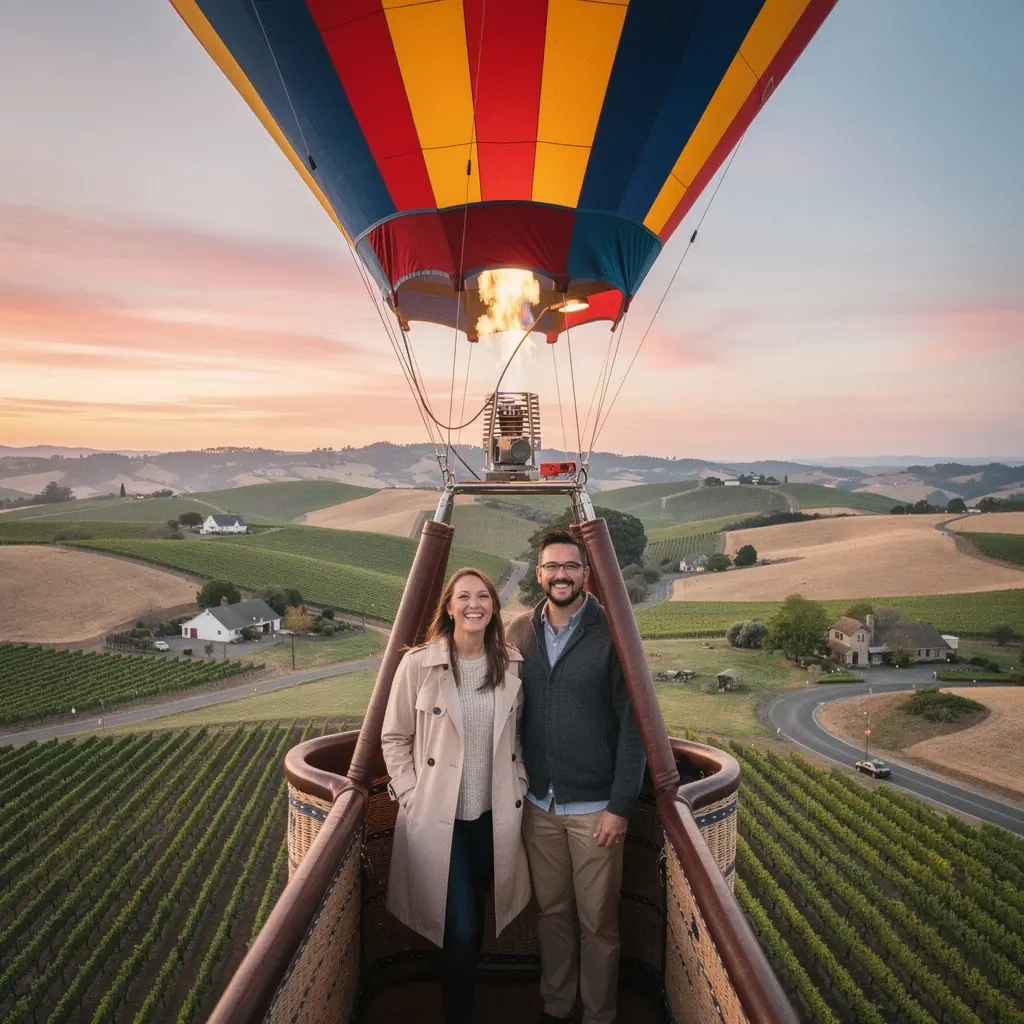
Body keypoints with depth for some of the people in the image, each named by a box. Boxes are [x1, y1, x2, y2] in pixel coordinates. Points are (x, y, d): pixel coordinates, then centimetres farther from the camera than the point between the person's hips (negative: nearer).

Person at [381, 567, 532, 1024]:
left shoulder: (513, 665, -3)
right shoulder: (418, 664, -13)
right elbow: (394, 738, -3)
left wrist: (519, 788, 6)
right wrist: (410, 796, -7)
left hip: (494, 815, 4)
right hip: (438, 817, -3)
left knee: (471, 924, 19)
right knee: (461, 930, -2)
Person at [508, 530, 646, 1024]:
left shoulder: (611, 633, -11)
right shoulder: (519, 634, 2)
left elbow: (632, 724, -10)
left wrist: (620, 805, -11)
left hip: (595, 806, -3)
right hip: (538, 803, 3)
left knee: (598, 922, 8)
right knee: (550, 911, 15)